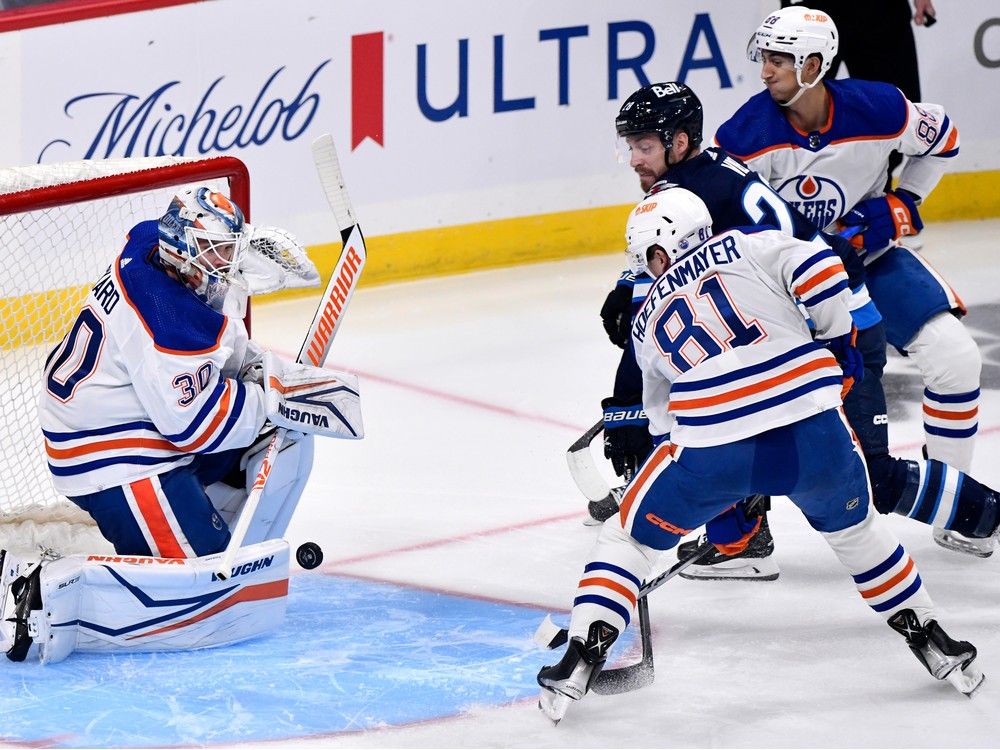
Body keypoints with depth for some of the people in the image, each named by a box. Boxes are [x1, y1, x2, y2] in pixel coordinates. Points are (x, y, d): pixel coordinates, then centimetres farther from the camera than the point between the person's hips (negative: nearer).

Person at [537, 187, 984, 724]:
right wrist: (838, 342, 12)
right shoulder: (749, 246, 16)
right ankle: (931, 642, 35)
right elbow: (818, 269, -4)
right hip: (813, 429, 0)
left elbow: (663, 423, 32)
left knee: (629, 535, 21)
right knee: (853, 527, 30)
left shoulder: (647, 323, 26)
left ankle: (581, 659, 8)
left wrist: (723, 507, 40)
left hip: (711, 447, 0)